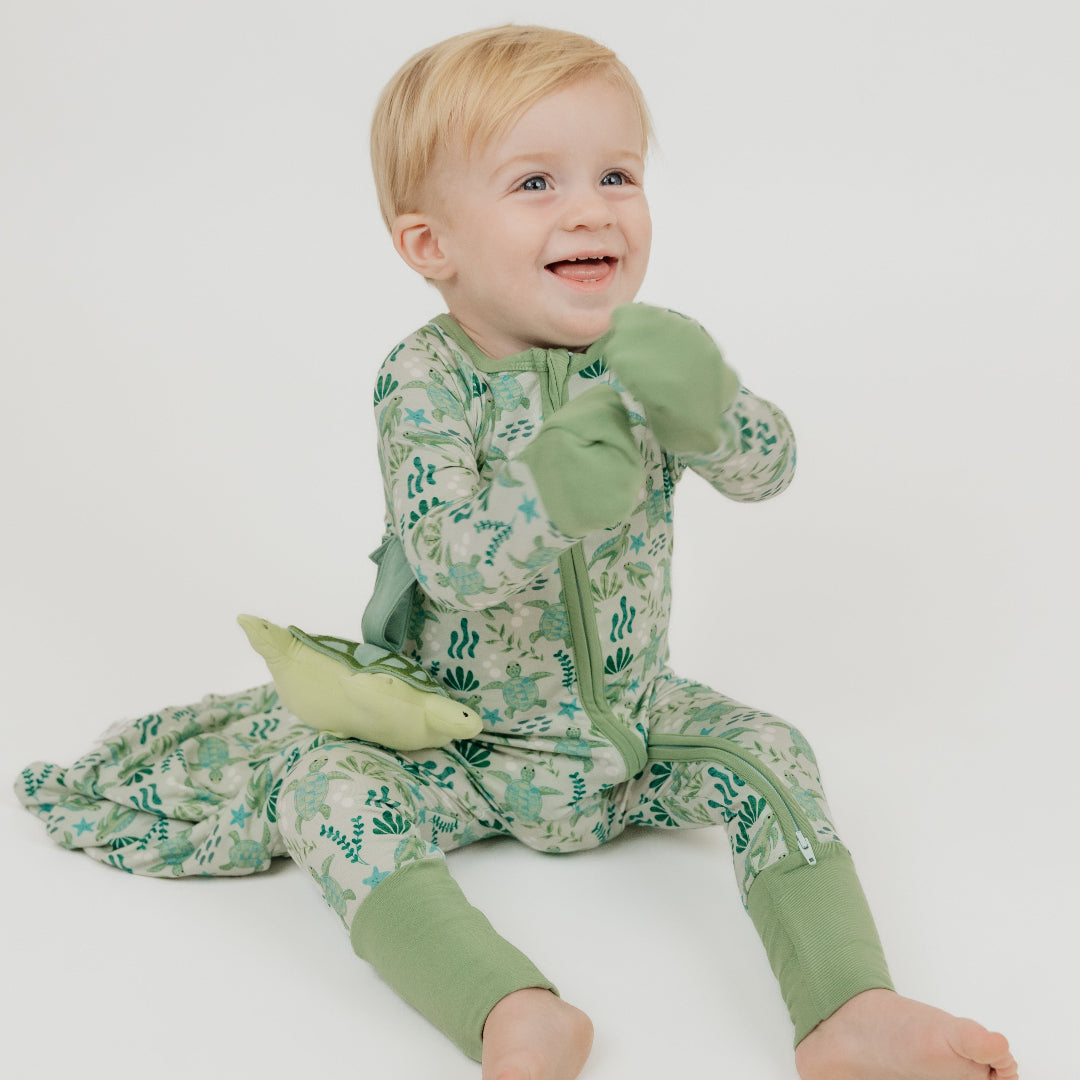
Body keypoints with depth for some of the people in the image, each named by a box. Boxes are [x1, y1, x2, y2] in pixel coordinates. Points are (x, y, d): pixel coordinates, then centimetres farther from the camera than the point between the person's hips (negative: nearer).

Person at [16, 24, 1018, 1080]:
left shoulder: (646, 351, -7)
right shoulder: (425, 382, -19)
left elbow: (769, 469, -15)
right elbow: (448, 561, -30)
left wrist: (705, 409, -37)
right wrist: (548, 491, -50)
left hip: (633, 719, 3)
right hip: (462, 740, -3)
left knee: (766, 751, -16)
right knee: (329, 790, -26)